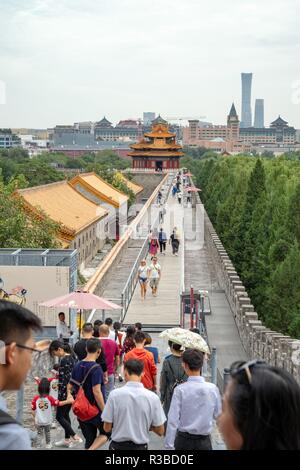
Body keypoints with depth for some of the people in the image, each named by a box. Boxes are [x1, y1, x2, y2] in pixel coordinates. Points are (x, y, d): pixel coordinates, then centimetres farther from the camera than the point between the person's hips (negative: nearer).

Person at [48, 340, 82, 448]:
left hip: (66, 392, -9)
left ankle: (75, 437, 0)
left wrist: (60, 397, -16)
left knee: (59, 416, 2)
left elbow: (64, 380, -20)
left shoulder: (64, 360, -20)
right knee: (65, 414, 18)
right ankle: (67, 439, 24)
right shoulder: (72, 357, 7)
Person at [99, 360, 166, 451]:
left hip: (118, 446, 0)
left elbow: (107, 428, -7)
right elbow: (160, 431, -5)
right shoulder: (152, 397, -11)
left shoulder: (115, 394, -12)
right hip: (140, 447, 0)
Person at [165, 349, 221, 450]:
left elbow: (173, 419, -14)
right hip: (204, 441, 1)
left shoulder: (180, 390, -15)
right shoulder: (213, 388, -8)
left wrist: (169, 444, -9)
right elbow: (217, 415, 4)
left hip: (184, 439, -1)